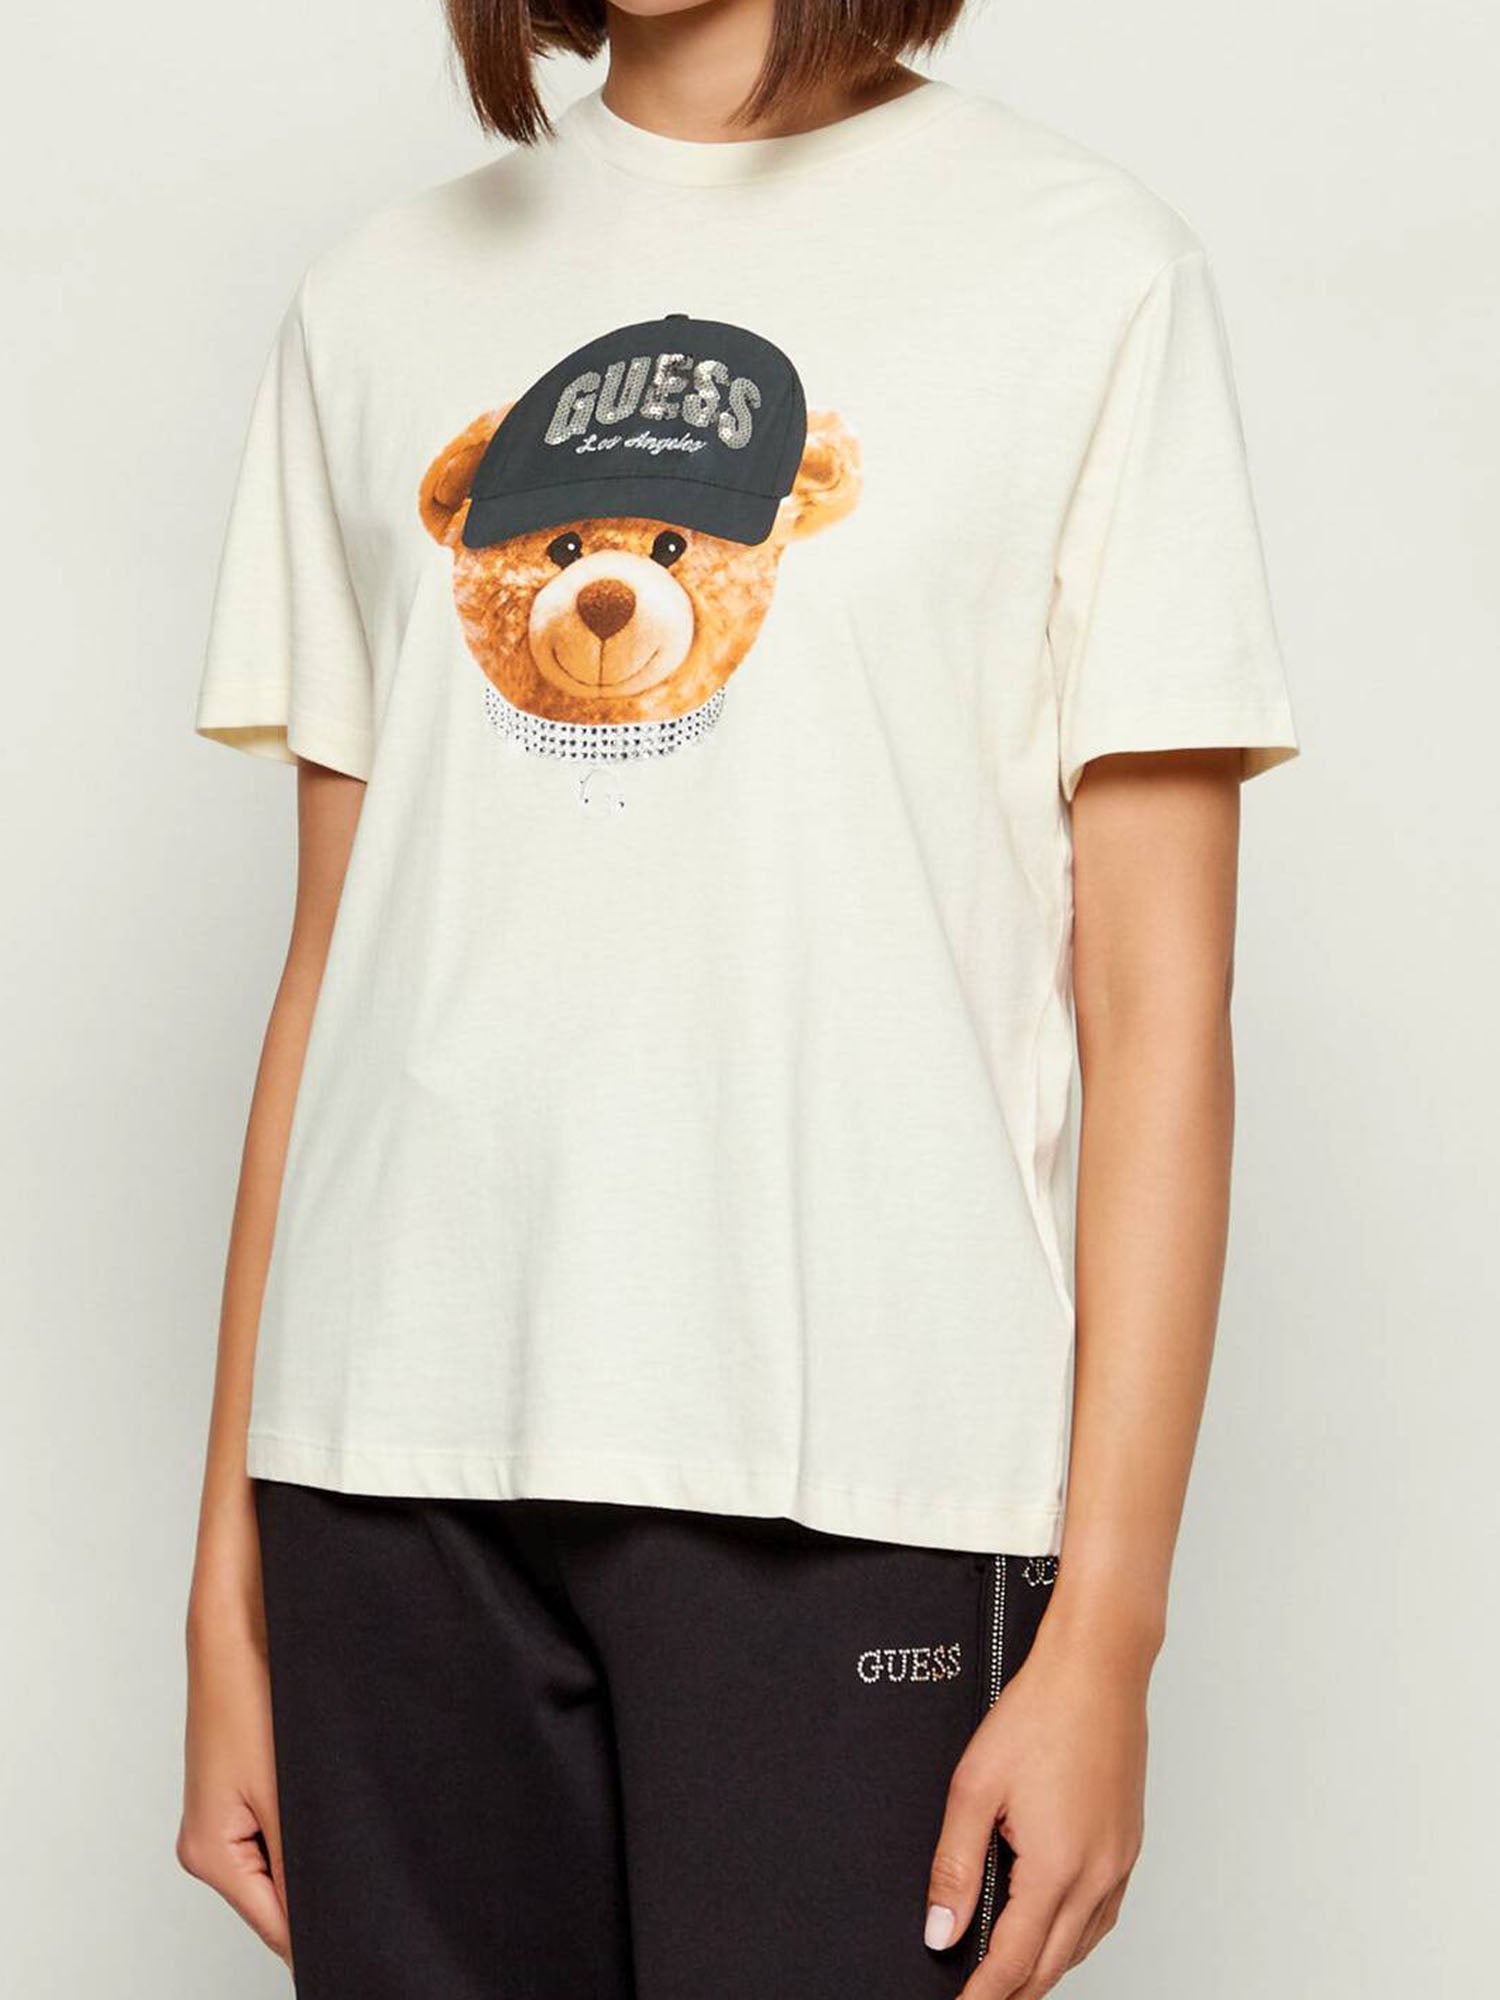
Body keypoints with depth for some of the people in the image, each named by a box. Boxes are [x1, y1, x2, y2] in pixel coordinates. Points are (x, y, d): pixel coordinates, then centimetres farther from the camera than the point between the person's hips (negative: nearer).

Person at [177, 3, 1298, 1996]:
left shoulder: (1085, 265, 3)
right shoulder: (383, 300, 14)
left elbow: (1156, 1009, -2)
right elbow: (331, 964, 12)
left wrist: (1106, 1627, -8)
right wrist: (231, 1590, 9)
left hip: (855, 1478, -3)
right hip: (396, 1456, 3)